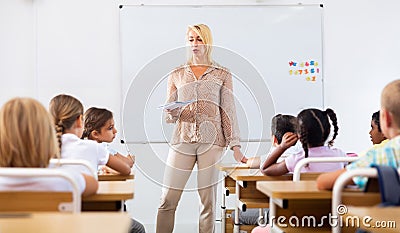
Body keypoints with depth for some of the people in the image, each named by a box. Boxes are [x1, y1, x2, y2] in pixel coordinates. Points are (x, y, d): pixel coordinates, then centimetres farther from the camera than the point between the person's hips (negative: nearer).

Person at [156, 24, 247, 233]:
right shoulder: (177, 75, 14)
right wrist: (171, 112, -10)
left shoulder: (222, 75, 9)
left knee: (208, 199, 0)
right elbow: (169, 115, 14)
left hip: (212, 140, -1)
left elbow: (229, 110, 6)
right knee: (168, 199, -4)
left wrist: (235, 146, -1)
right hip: (182, 139, 1)